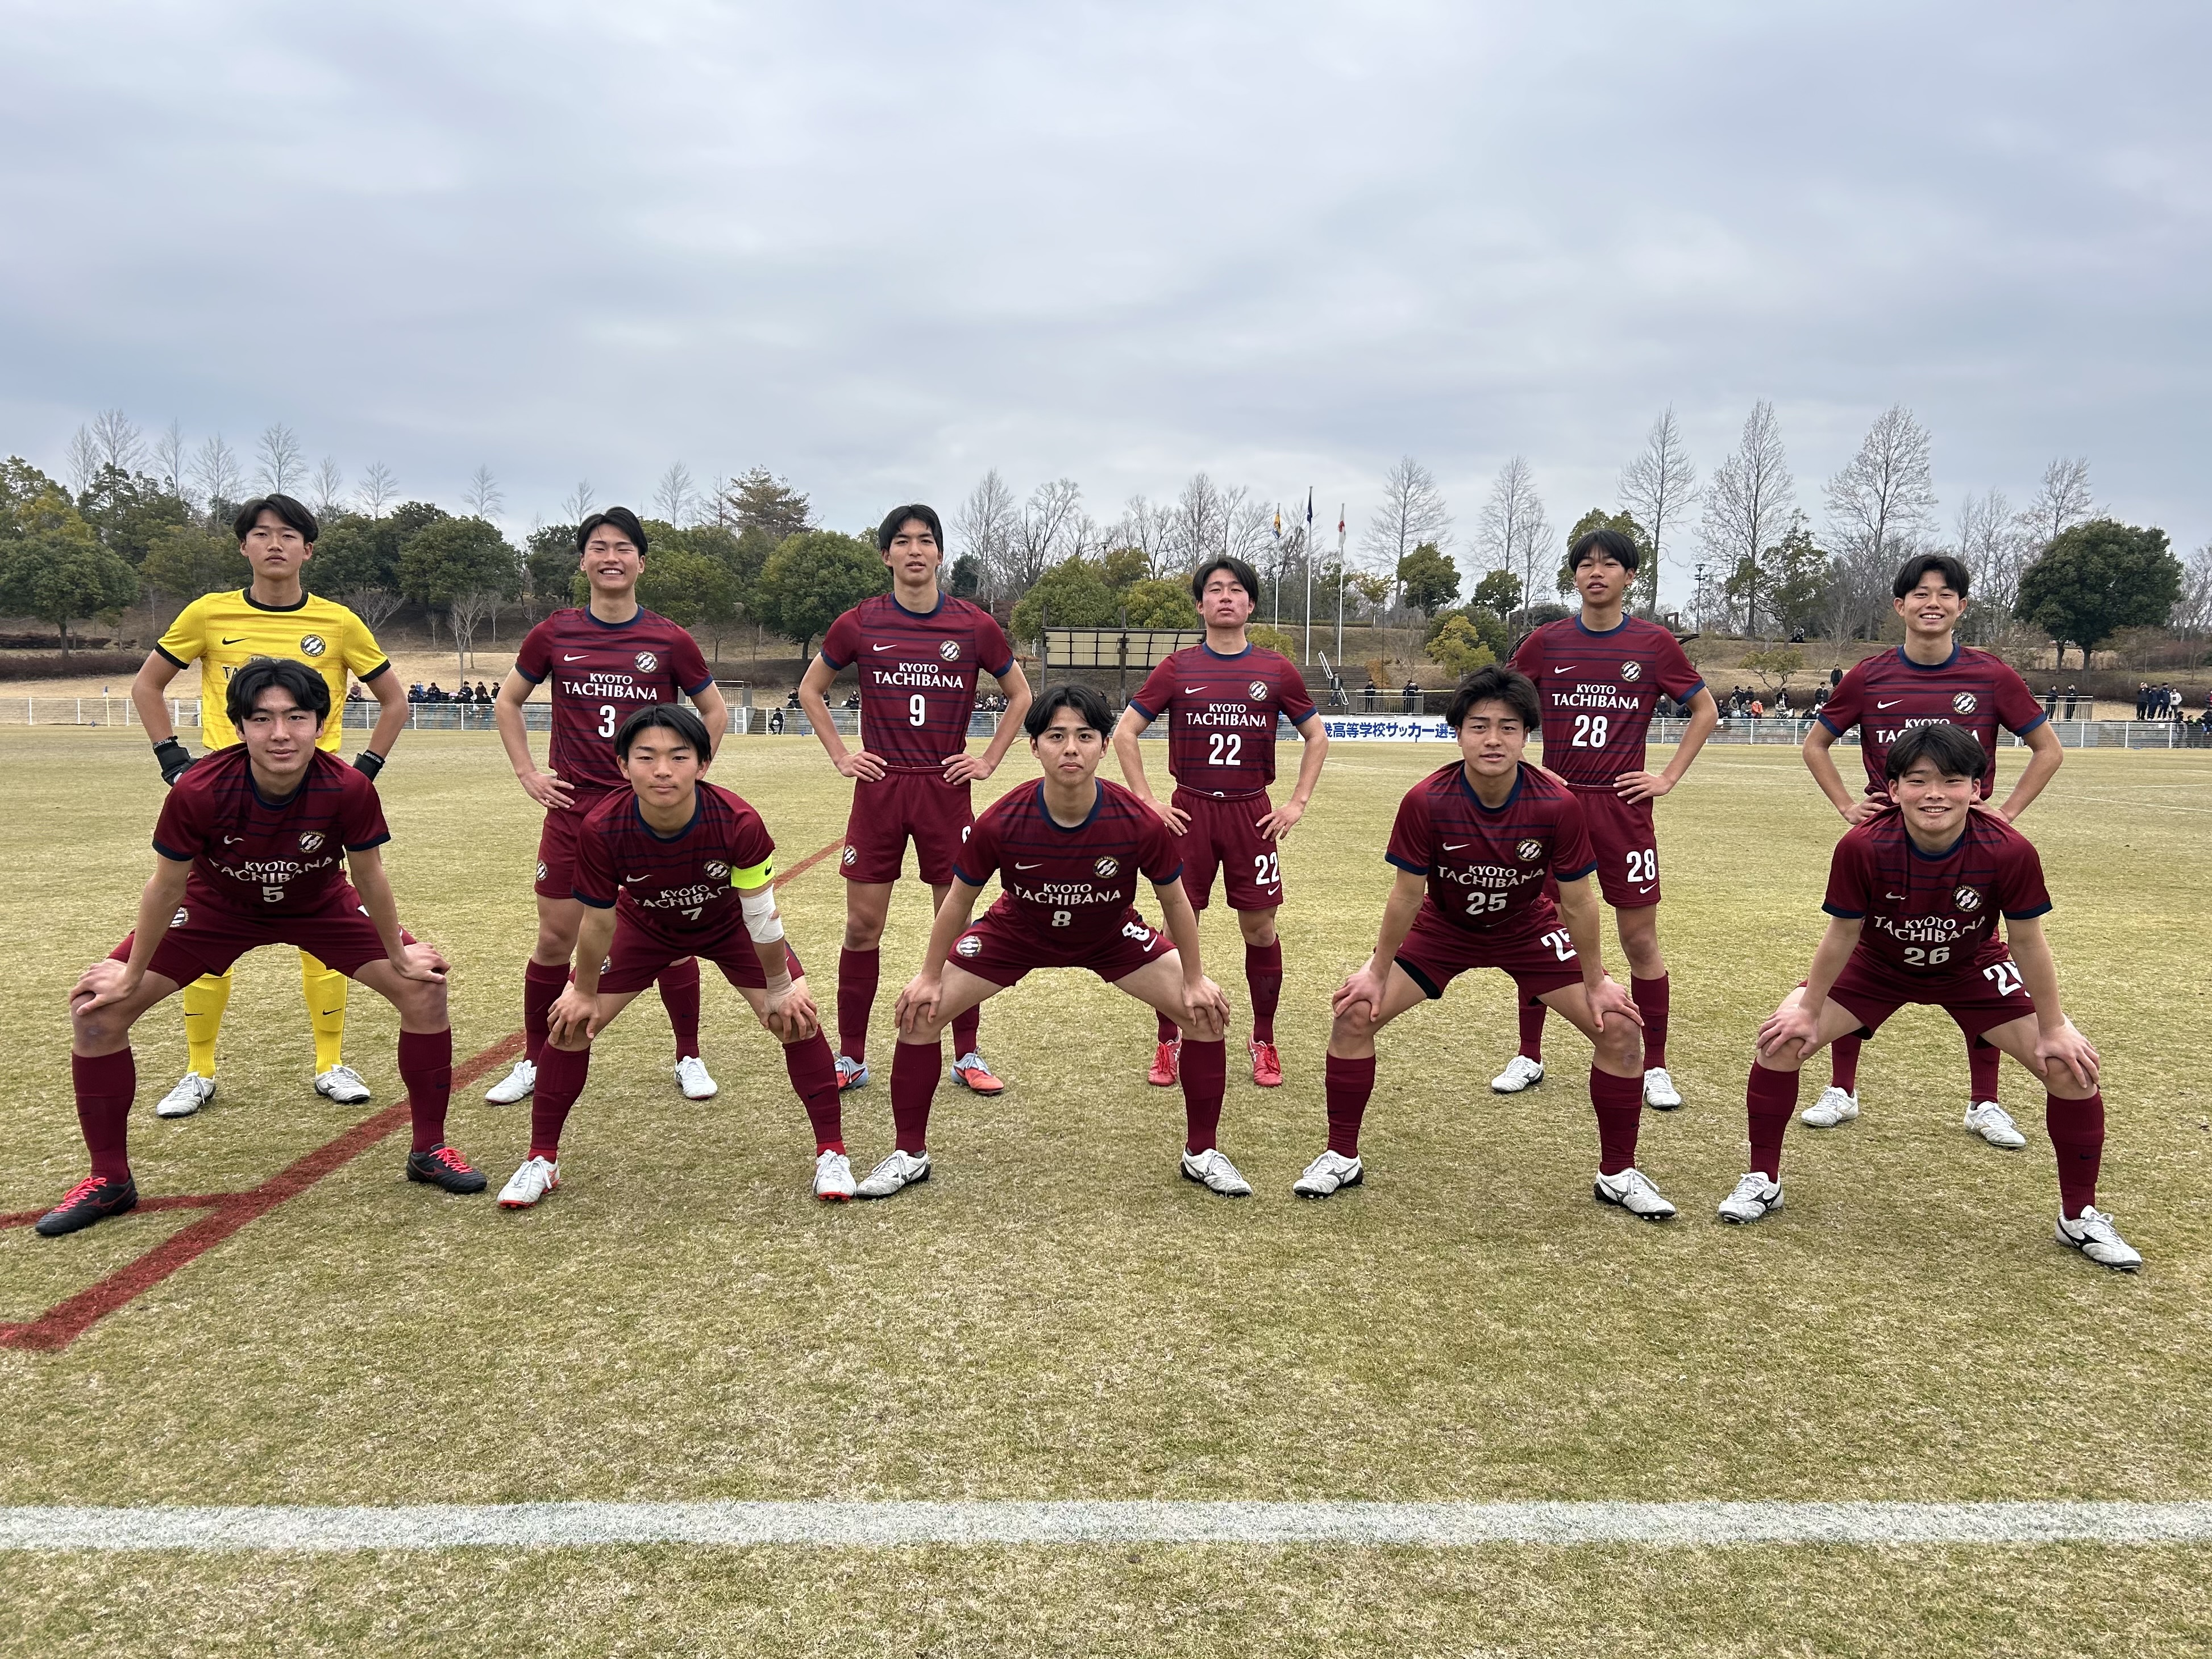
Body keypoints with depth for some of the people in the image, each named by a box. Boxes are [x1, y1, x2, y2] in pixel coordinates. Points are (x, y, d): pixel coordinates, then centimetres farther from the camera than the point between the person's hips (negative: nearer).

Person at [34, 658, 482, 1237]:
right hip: (218, 905, 0)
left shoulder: (349, 790, -33)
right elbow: (167, 887, -19)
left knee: (425, 988, -12)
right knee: (98, 1008, -11)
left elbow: (369, 878, -16)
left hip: (320, 905, 0)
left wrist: (399, 956, -4)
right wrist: (131, 976, -7)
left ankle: (429, 1150, 8)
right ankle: (109, 1180, 9)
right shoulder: (198, 791, -35)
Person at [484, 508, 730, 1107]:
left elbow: (715, 712, 11)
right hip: (573, 807, 1)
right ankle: (533, 1062, 21)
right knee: (554, 939, 5)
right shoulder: (554, 635, 2)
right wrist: (527, 774, 7)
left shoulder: (670, 640, -2)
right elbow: (507, 702, 16)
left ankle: (689, 1058, 20)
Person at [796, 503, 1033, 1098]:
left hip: (946, 789, 0)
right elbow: (810, 688, 15)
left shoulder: (975, 625, 0)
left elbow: (1020, 696, 13)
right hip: (878, 788, 1)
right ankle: (850, 1057, 15)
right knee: (862, 926, 3)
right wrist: (840, 755, 5)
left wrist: (988, 760, 5)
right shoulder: (860, 624, 1)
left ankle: (968, 1056, 17)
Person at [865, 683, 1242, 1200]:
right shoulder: (1000, 823, -32)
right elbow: (959, 898, -13)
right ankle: (909, 1155, 11)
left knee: (1207, 1011, -10)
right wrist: (929, 976, -5)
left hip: (1112, 935, 0)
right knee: (920, 1012, -10)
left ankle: (1202, 1153, 12)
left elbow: (1176, 900, -13)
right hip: (1016, 931, 0)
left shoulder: (1139, 823, -32)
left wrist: (1194, 980, -6)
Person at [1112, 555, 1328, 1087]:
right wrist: (1147, 801, -1)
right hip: (1189, 812, 0)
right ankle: (1167, 1044, 15)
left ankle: (1263, 1043, 19)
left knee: (1260, 929, 3)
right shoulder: (1177, 668, 1)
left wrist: (1298, 803, 4)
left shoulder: (1277, 670, 3)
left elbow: (1316, 737, 13)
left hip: (1252, 813, 1)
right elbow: (1124, 732, 5)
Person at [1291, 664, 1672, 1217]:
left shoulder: (1559, 804, -28)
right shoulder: (1426, 802, -29)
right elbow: (1407, 895, -16)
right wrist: (1377, 973, -9)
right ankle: (1341, 1158, 8)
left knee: (1619, 1027, -11)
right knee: (1355, 1013, -12)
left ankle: (1617, 1174, 11)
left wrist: (1596, 983, -7)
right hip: (1443, 928, 0)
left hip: (1529, 930, 0)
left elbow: (1577, 901, -15)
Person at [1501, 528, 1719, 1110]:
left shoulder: (1653, 643, 0)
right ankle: (1528, 1058, 21)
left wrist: (1669, 777, 3)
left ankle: (1655, 1069, 13)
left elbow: (1705, 709, 10)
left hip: (1623, 806, -1)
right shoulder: (1546, 641, 3)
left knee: (1640, 940, 1)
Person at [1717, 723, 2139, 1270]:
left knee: (2072, 1065, -10)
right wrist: (1808, 1013, -10)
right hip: (1877, 964, 0)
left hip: (1973, 969, 1)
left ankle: (2080, 1217, 13)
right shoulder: (1862, 847, -33)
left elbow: (2027, 943, -16)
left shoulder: (2009, 852, -32)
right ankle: (1762, 1181, 5)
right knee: (1784, 1037, -15)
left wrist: (2053, 1030, -8)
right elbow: (1842, 936, -18)